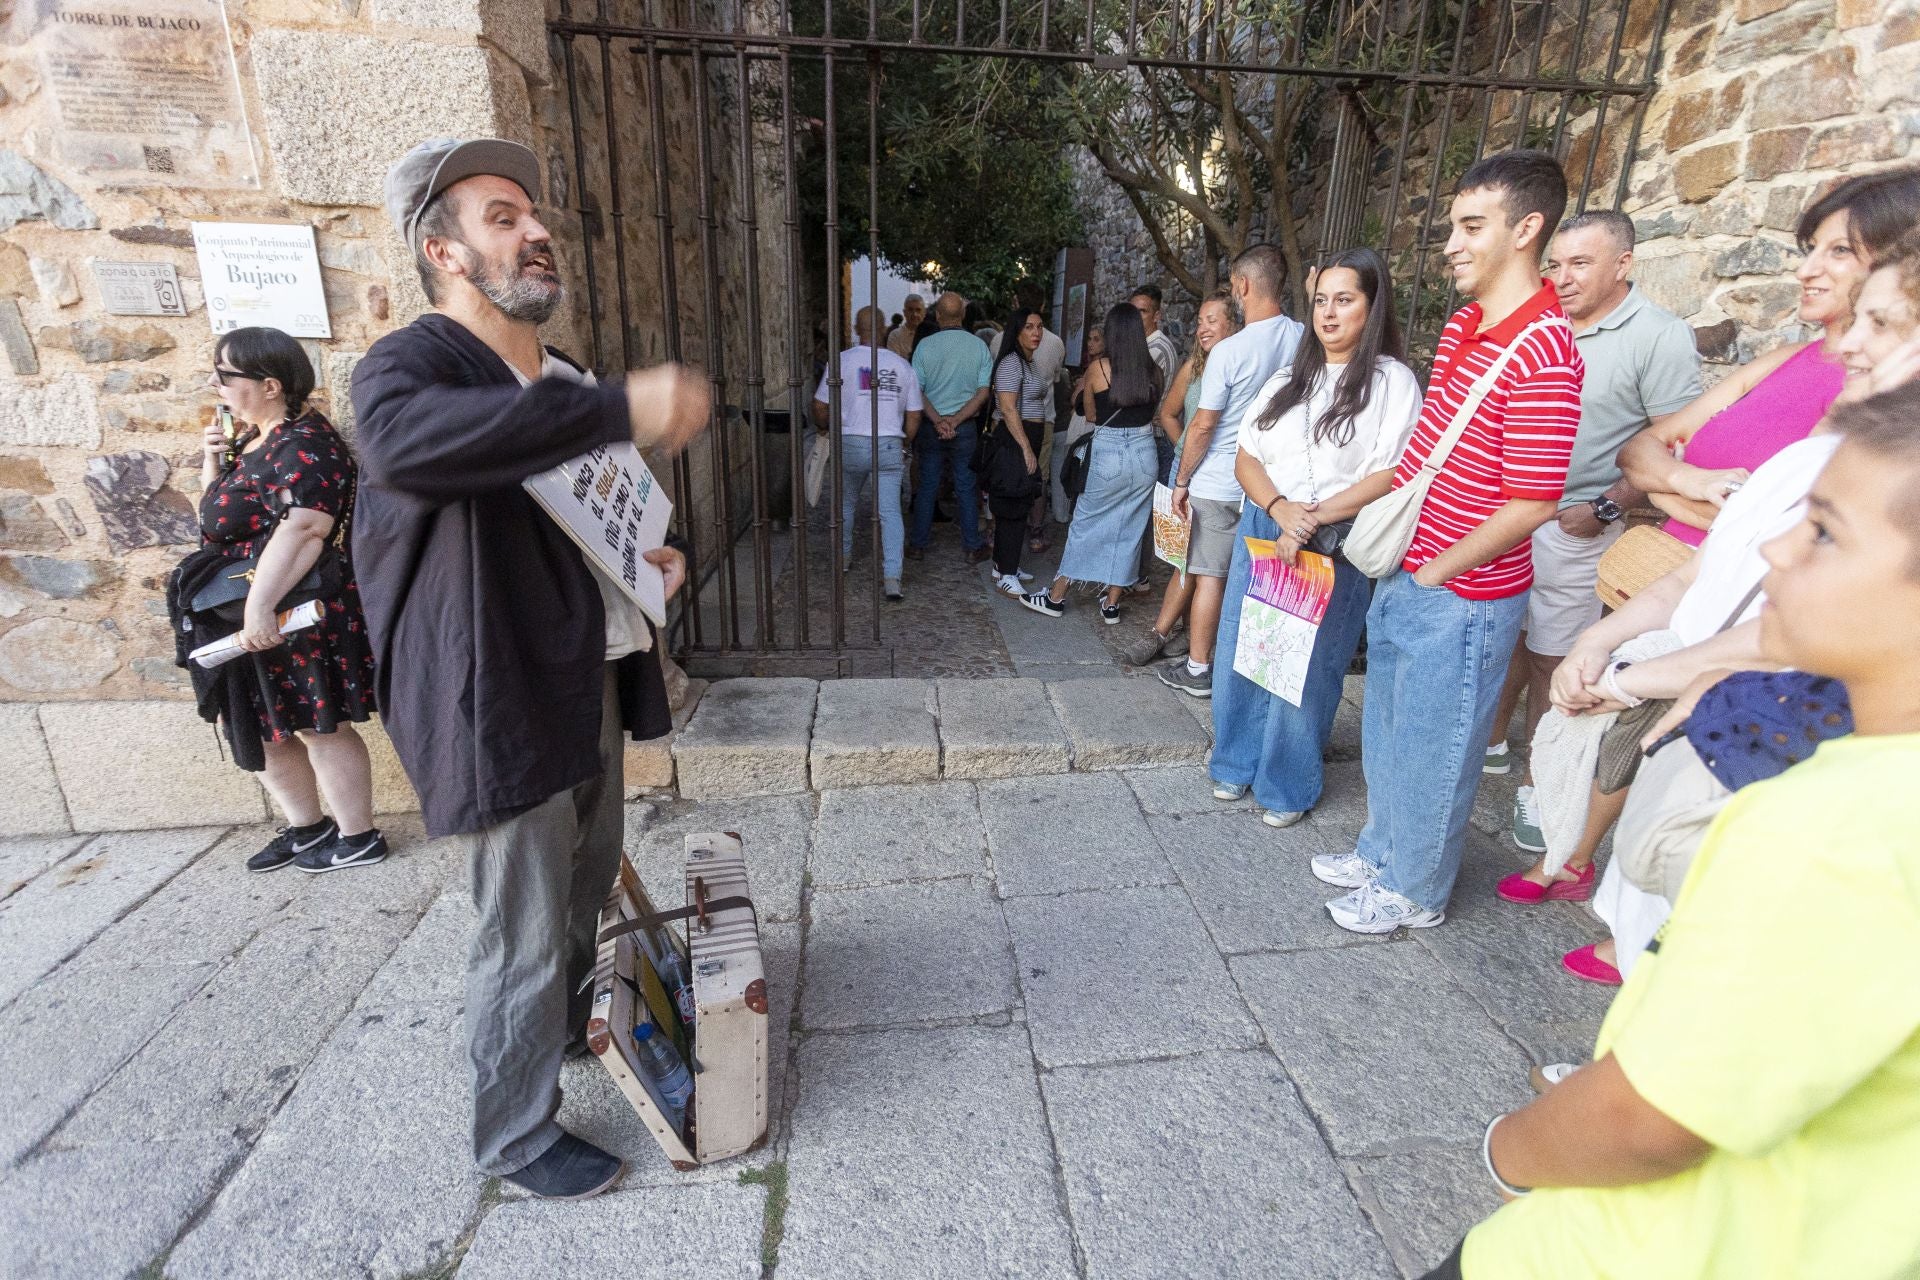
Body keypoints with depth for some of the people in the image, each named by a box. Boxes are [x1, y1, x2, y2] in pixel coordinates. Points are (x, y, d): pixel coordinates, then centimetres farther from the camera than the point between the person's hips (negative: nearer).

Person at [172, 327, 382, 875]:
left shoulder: (301, 447, -19)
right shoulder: (256, 439, 13)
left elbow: (303, 529, -31)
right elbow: (221, 515, 23)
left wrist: (259, 606, -35)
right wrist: (212, 462, 5)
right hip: (246, 618, 10)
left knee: (317, 727, 1)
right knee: (261, 730, 18)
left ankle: (359, 838, 15)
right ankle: (306, 827, 33)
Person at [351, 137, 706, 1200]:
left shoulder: (563, 387, 15)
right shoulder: (411, 362, -13)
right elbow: (405, 437, -39)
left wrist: (646, 558, 8)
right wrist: (620, 408, -43)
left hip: (591, 676, 9)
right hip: (503, 701, -9)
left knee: (588, 882, 25)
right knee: (522, 935, 4)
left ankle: (570, 1024, 52)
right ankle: (514, 1136, 28)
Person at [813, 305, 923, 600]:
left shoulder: (843, 360, -2)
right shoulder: (902, 366, 6)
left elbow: (820, 405, 1)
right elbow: (914, 415, 9)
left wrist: (824, 427, 22)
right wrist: (904, 446, 23)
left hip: (851, 444, -1)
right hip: (890, 446, 1)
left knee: (846, 503, 22)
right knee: (890, 512, 0)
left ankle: (843, 556, 36)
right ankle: (892, 577, -9)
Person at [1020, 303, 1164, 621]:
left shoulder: (1098, 368, -6)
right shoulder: (1153, 371, 1)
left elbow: (1090, 415, 4)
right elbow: (1153, 410, 9)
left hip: (1107, 454, -3)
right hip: (1144, 454, 3)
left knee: (1085, 524, 8)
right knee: (1128, 529, 11)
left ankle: (1056, 597, 17)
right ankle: (1111, 604, 18)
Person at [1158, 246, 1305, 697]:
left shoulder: (1230, 350, -17)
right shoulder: (1303, 339, -2)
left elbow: (1203, 425, -14)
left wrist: (1182, 481, -4)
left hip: (1221, 485, -5)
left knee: (1211, 576, 4)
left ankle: (1198, 670, 13)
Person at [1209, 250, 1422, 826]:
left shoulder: (1393, 381, -2)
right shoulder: (1288, 379, 14)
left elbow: (1391, 474, -12)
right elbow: (1246, 459, 7)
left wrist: (1315, 519, -19)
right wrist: (1280, 509, -12)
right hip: (1261, 533, 5)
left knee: (1304, 669, 1)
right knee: (1241, 653, 9)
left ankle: (1289, 788, 19)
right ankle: (1237, 763, 28)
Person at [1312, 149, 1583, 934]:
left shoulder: (1541, 352, -20)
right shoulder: (1461, 325, 8)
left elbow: (1531, 505, -22)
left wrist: (1438, 571, -13)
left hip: (1463, 597, -8)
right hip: (1407, 576, 9)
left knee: (1432, 748, 8)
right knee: (1386, 730, 22)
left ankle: (1414, 891, 30)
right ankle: (1382, 851, 43)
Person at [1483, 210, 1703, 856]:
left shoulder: (1662, 337, -9)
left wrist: (1603, 509, -17)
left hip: (1573, 529, -5)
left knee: (1550, 658, 3)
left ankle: (1534, 785, 17)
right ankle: (1491, 741, 33)